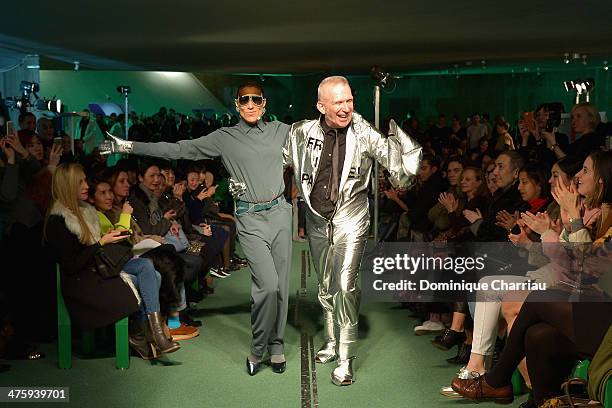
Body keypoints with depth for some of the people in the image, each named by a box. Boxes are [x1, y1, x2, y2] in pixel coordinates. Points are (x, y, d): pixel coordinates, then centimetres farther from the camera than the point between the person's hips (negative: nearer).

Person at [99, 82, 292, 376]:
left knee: (281, 285, 6)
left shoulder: (280, 131, 10)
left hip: (279, 212, 3)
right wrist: (127, 146, -1)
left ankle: (276, 345, 23)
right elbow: (177, 149, 2)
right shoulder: (224, 138, 3)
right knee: (267, 283, -15)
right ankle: (258, 348, 6)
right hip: (250, 219, -3)